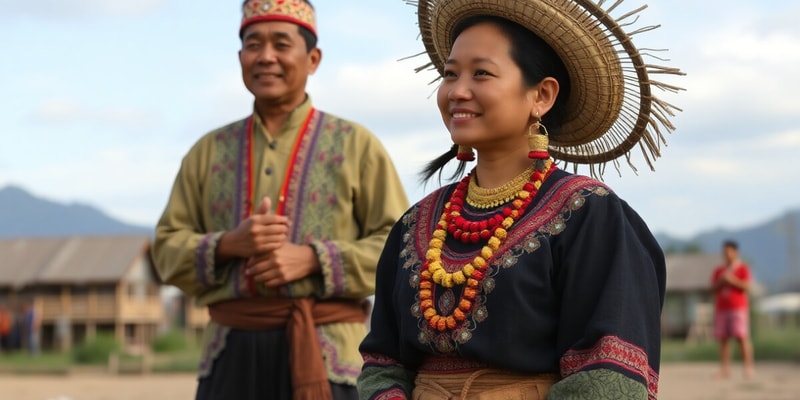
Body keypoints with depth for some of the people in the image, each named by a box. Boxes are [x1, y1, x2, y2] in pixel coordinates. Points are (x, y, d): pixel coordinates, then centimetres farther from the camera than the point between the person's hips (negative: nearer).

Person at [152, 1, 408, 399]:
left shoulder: (356, 145, 6)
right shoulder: (208, 152, 14)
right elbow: (168, 248, 11)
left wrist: (312, 259, -14)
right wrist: (229, 246, -10)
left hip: (326, 354, -2)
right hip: (232, 354, 3)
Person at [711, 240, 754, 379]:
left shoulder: (743, 268, 5)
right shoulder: (718, 271, 17)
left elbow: (746, 286, -6)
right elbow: (713, 289, 12)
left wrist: (731, 279, -12)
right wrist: (721, 281, -5)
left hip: (738, 307, -4)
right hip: (721, 309, 4)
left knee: (742, 337, -12)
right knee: (722, 339, -3)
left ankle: (748, 367, -13)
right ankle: (725, 369, -3)